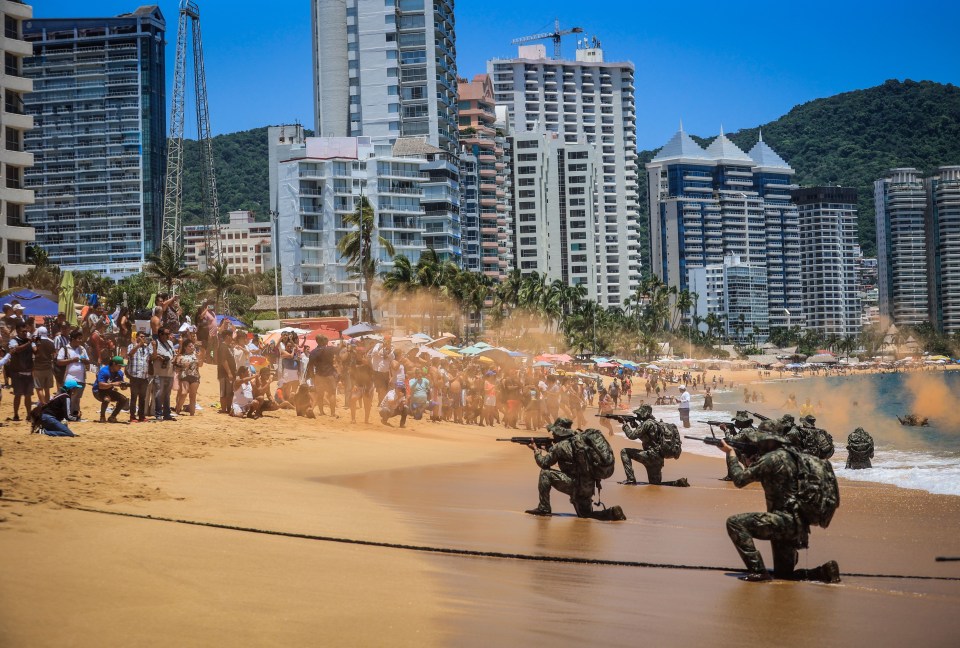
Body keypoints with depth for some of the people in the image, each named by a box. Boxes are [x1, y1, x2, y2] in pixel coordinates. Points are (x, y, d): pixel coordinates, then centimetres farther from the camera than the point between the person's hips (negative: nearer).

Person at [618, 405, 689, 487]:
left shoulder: (647, 423, -11)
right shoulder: (654, 423, 18)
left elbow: (632, 436, -12)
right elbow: (642, 436, 32)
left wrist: (625, 425, 4)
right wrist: (636, 426, 19)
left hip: (651, 456, -9)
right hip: (658, 459, 9)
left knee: (624, 452, -3)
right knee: (655, 483, 19)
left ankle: (630, 479, -9)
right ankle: (680, 482, 2)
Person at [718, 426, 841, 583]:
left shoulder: (771, 458, -13)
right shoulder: (788, 455, 16)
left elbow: (740, 479, -11)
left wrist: (730, 452, 2)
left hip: (784, 519, -10)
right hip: (792, 523, 10)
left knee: (734, 523, -13)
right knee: (782, 574, 18)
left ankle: (757, 570, -15)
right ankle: (825, 571, 4)